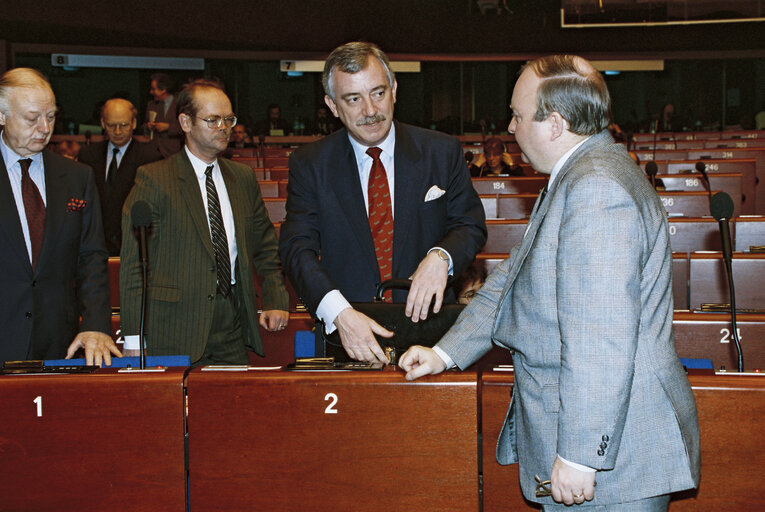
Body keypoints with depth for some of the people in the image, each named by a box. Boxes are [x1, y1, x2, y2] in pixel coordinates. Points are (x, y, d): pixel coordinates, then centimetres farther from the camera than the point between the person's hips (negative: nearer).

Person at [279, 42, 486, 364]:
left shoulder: (442, 152, 6)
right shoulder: (309, 165, 4)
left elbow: (471, 225, 11)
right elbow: (297, 249, -4)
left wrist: (441, 257, -13)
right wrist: (339, 313, -22)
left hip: (427, 327, 0)